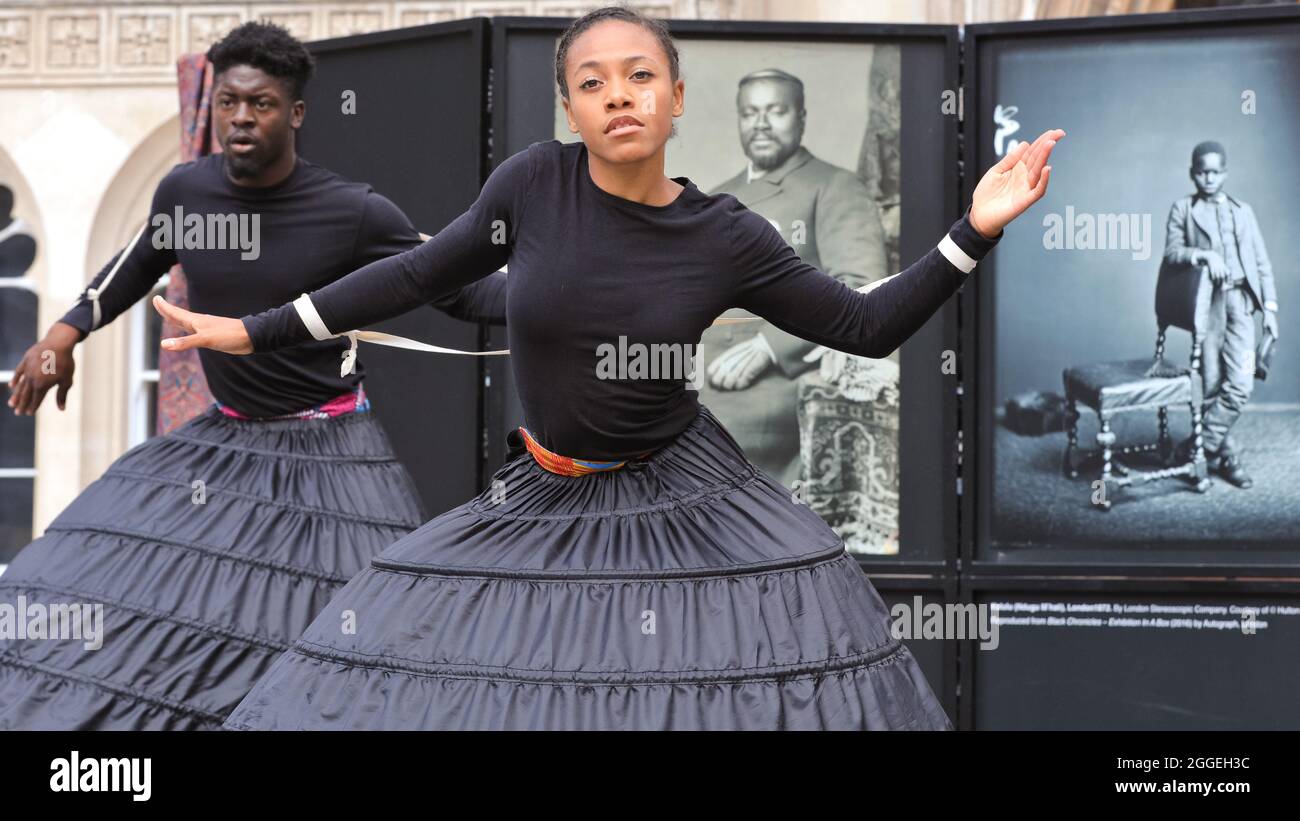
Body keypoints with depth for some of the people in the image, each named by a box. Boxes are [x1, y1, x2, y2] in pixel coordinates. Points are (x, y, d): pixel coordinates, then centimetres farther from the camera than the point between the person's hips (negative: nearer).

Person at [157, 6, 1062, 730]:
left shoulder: (726, 235, -11)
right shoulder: (534, 182, -12)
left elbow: (868, 326, -4)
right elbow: (423, 271, 0)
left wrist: (975, 231, -15)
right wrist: (258, 331, 4)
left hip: (680, 496, 0)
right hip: (546, 500, 1)